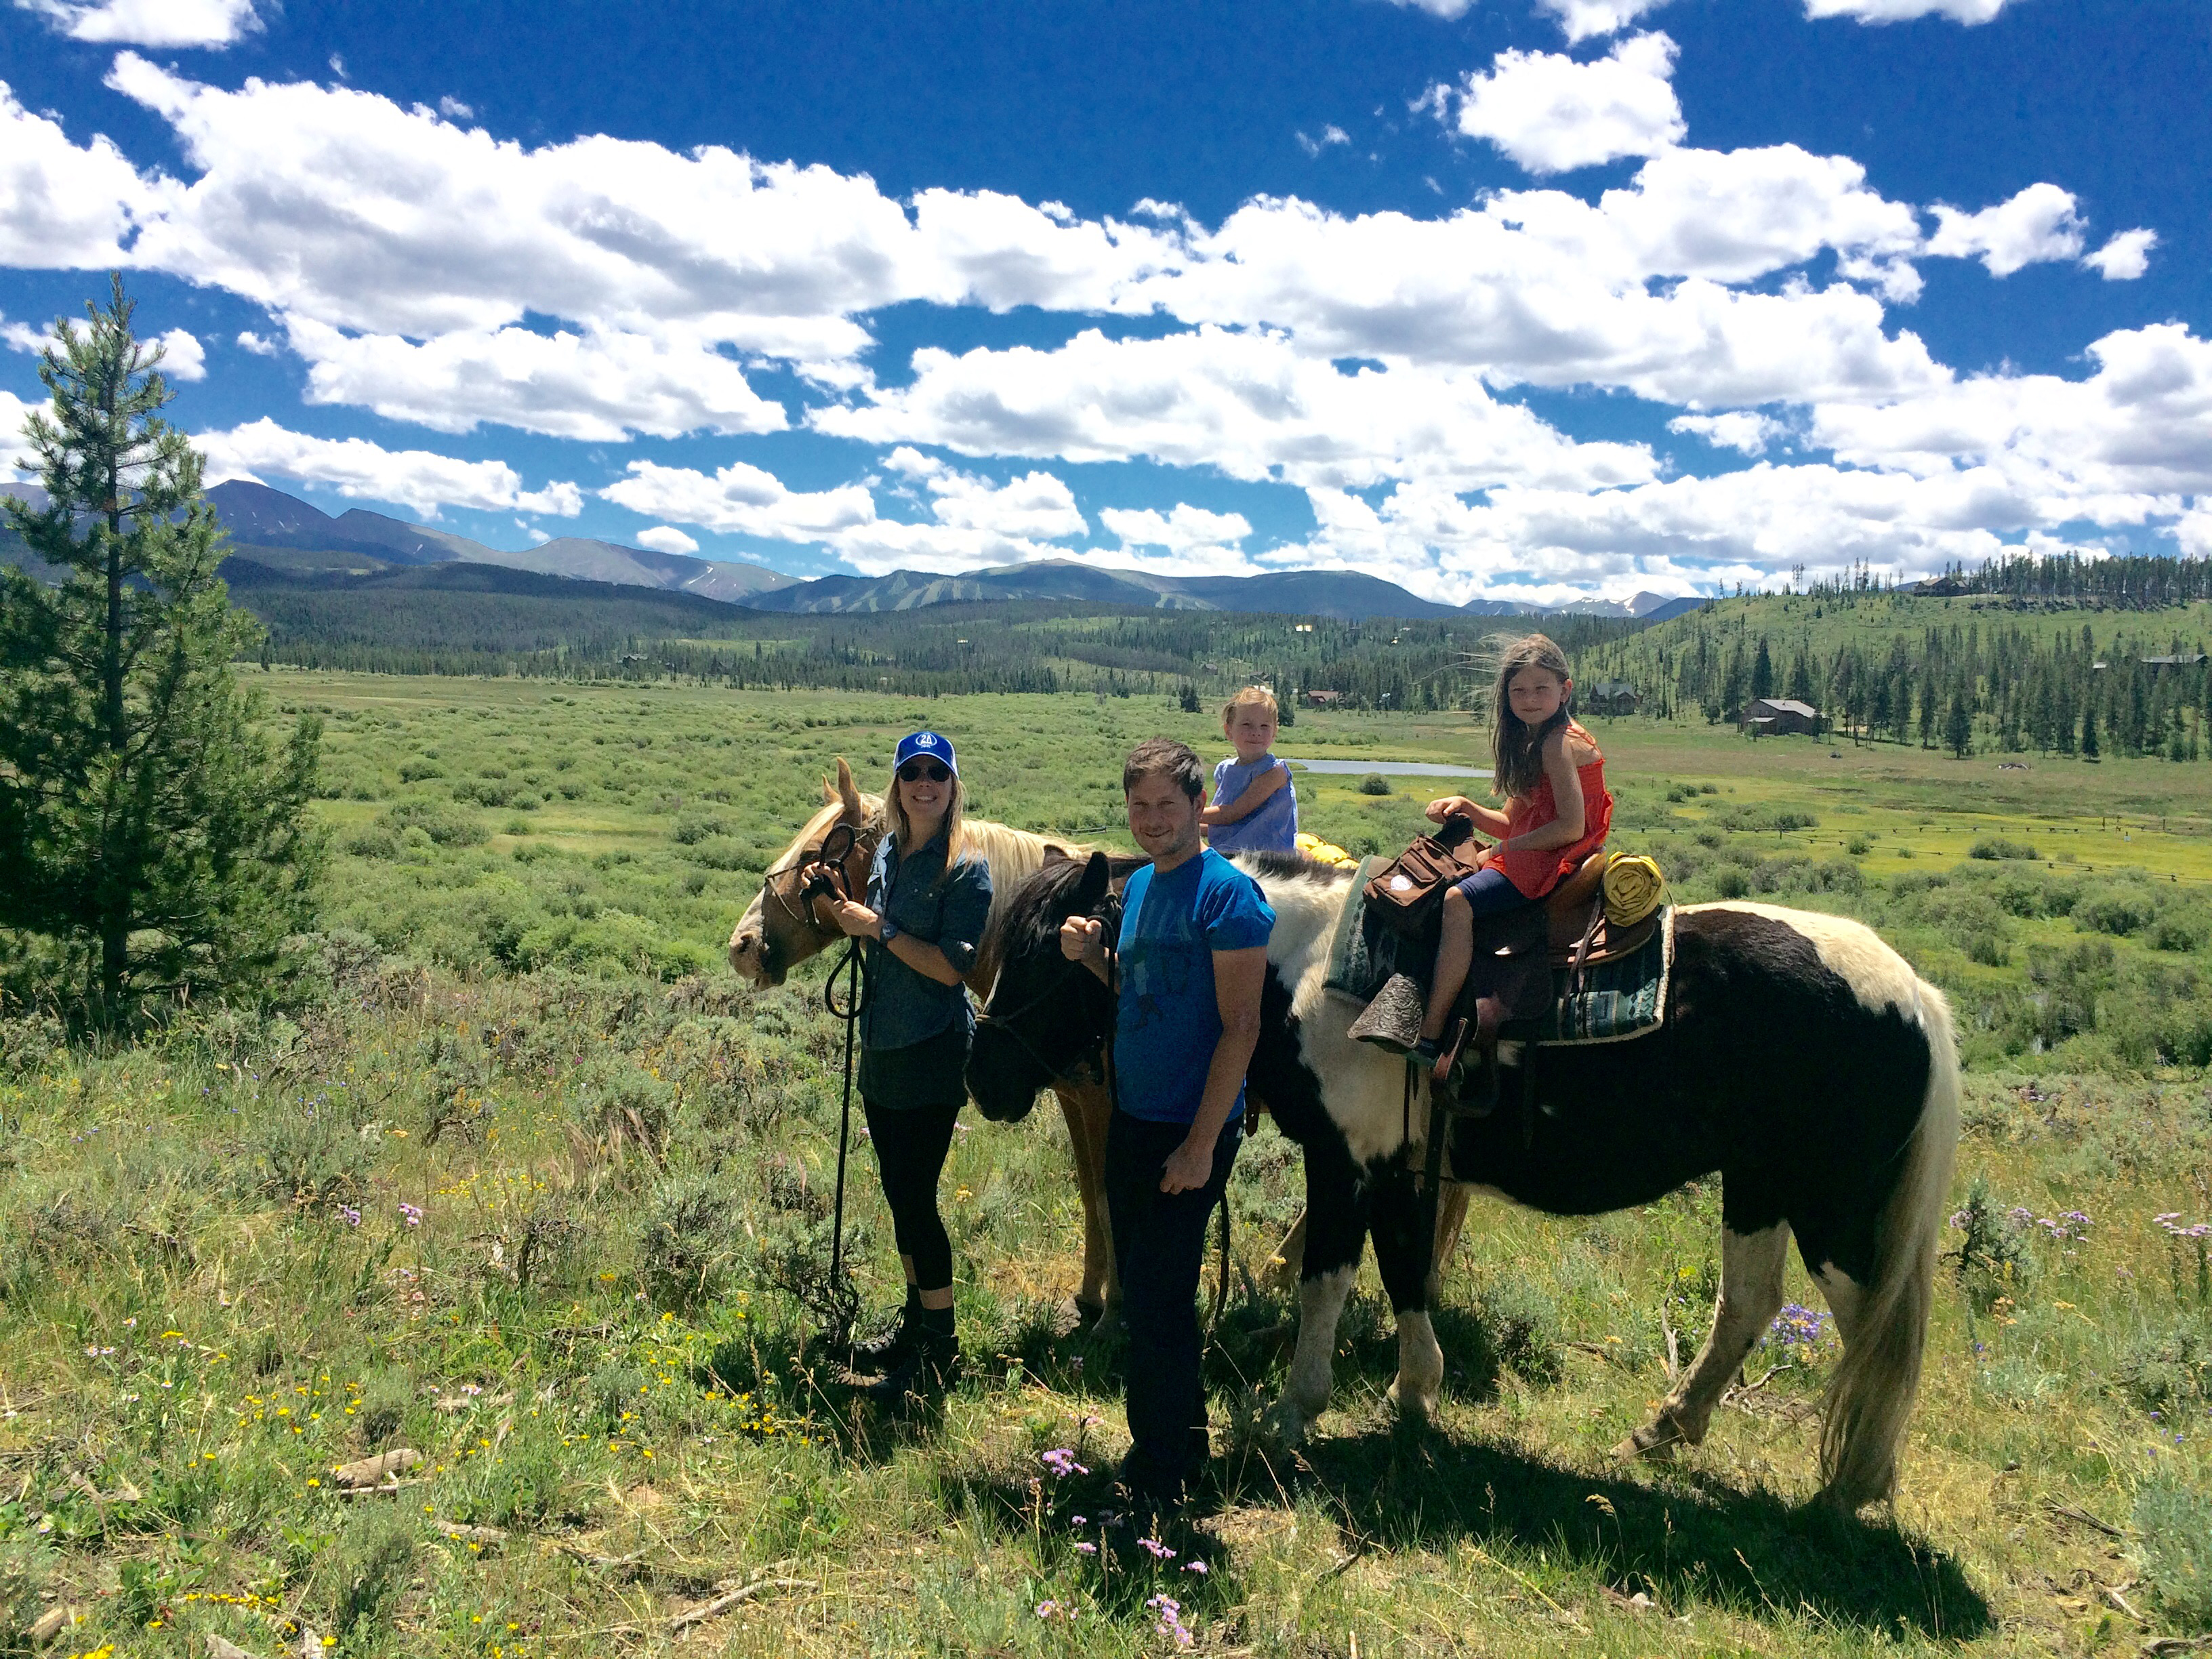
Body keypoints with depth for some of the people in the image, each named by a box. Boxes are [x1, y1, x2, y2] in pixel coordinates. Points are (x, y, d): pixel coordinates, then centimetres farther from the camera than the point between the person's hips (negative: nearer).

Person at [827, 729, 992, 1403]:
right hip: (880, 1046, 8)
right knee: (898, 1193, 17)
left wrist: (880, 928, -19)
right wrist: (842, 911, 2)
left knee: (915, 1197, -4)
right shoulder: (886, 855, 9)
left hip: (932, 1052, -8)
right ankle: (915, 1321, 32)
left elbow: (952, 967, -19)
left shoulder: (967, 869, -13)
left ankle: (940, 1350, 11)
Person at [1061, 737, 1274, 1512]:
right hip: (1130, 1119, 8)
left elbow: (1241, 1026, -18)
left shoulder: (1228, 892, -15)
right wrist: (1092, 954, 0)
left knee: (1156, 1301, -1)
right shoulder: (1138, 886, 10)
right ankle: (1170, 1442, 35)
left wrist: (1202, 1144, -20)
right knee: (1142, 1291, 17)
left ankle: (1164, 1477, 15)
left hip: (1189, 1130, -8)